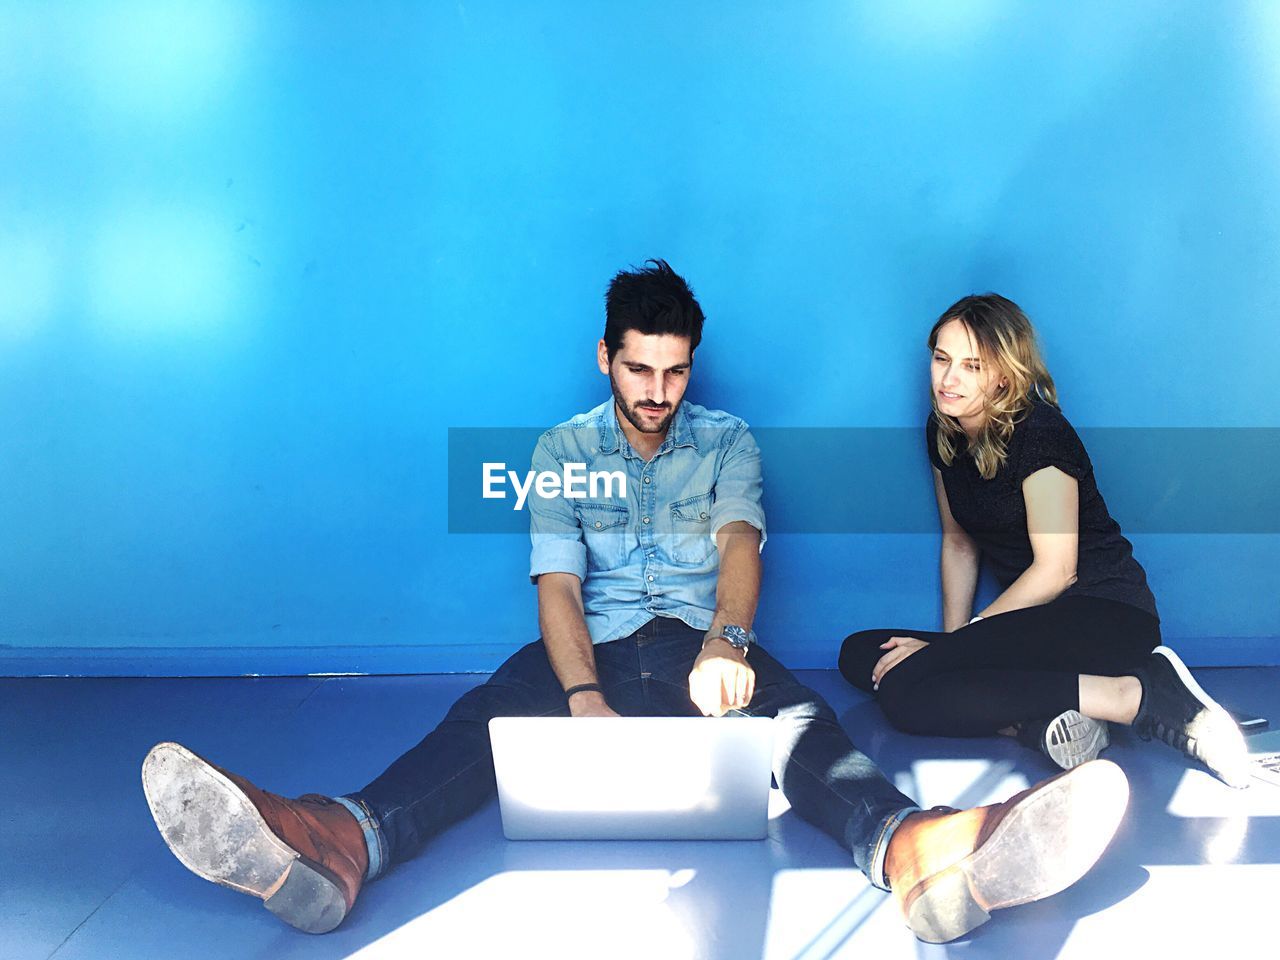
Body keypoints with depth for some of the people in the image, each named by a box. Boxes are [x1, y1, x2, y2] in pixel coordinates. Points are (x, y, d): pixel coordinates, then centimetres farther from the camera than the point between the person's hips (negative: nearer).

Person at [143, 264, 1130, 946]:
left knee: (797, 714, -32)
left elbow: (740, 540, -12)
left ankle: (914, 849, -62)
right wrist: (584, 698, -27)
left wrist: (726, 641, -36)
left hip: (705, 646, 0)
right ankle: (338, 847, -57)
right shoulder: (562, 451, 7)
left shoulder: (728, 440, 8)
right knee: (487, 711, -30)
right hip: (597, 648, 0)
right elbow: (558, 581, -6)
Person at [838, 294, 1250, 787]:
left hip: (1103, 616, -8)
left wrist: (951, 646, -14)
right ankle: (1041, 721, -21)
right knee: (859, 655, -6)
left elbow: (1056, 570, -16)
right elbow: (958, 542, 16)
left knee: (904, 690, -26)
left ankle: (1139, 694, -22)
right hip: (1035, 621, 9)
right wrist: (950, 639, 3)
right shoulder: (942, 433, 8)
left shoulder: (1038, 434, -15)